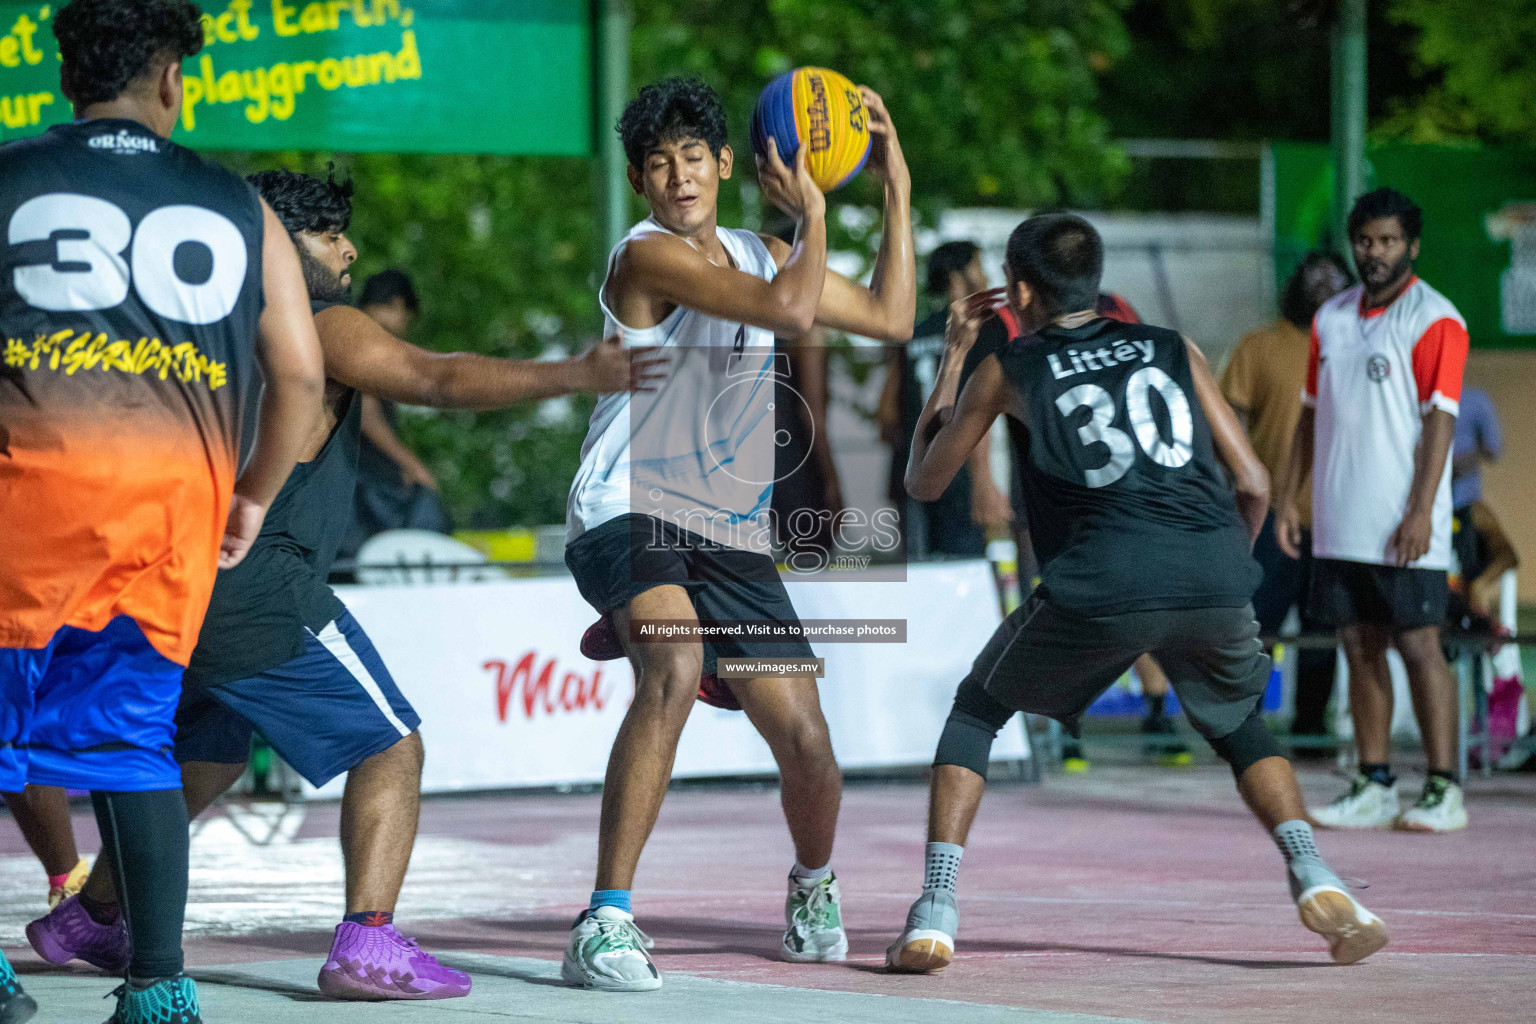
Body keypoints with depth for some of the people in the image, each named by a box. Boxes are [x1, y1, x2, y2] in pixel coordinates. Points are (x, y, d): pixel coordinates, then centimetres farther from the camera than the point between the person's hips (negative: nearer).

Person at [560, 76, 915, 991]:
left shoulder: (760, 254, 14)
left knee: (809, 747, 1)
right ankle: (605, 924, -33)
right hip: (630, 514, -7)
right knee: (674, 672, -36)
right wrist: (812, 210, -7)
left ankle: (813, 883, 36)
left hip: (734, 538, 7)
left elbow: (890, 319, 18)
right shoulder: (648, 257, -12)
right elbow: (791, 310, -22)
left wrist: (897, 187, 16)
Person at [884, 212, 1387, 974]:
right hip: (1215, 581, 3)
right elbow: (1253, 486, 21)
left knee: (976, 711, 21)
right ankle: (1316, 881, 8)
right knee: (1239, 727, 30)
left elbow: (923, 482, 33)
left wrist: (952, 357, 41)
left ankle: (935, 914, 7)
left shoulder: (1007, 371, 19)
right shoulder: (1174, 351, 25)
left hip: (1100, 585, -2)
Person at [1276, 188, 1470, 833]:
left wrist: (1421, 510, -18)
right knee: (1359, 648, 7)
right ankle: (1374, 787, 12)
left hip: (1402, 527, -6)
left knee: (1418, 646, -5)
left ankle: (1444, 790, -1)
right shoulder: (1330, 319, 13)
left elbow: (1439, 418, -12)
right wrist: (1289, 496, 11)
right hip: (1339, 525, 6)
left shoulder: (1435, 321, -6)